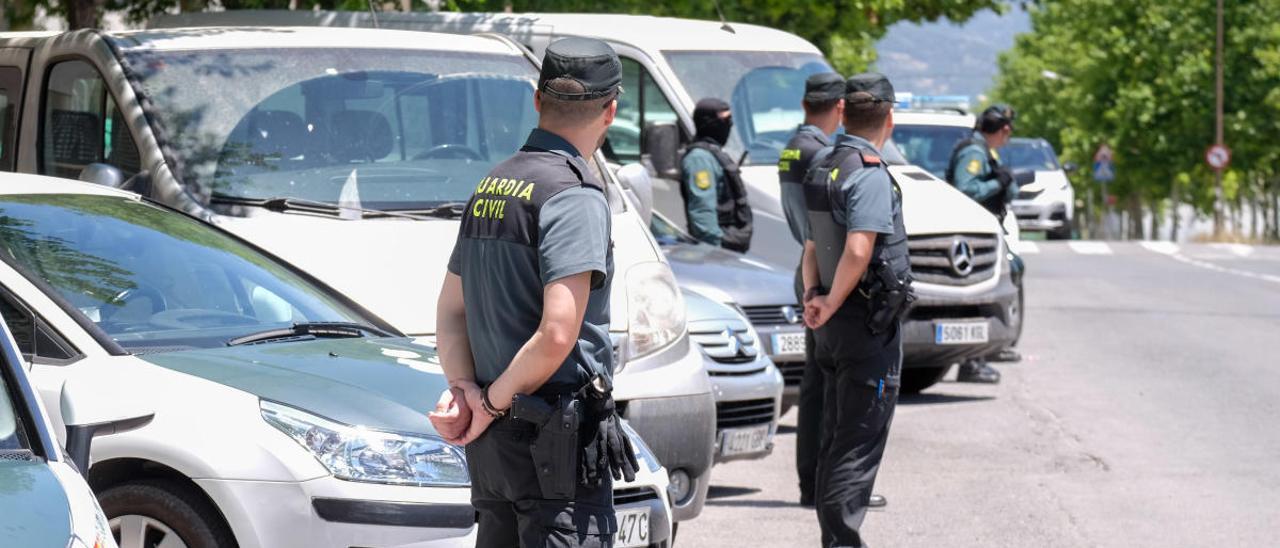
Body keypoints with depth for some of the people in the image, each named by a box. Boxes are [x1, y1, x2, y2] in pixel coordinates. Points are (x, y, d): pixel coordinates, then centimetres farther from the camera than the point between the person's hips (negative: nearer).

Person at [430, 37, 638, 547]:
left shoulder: (490, 186, 14)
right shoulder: (575, 194, -14)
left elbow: (450, 310, 17)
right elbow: (557, 334, -21)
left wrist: (463, 387, 3)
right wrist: (494, 401, -9)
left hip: (495, 442, 9)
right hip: (559, 438, -9)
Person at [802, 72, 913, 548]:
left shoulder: (822, 168, 12)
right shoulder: (870, 175, -17)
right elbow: (858, 251, -26)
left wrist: (812, 296, 6)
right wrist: (831, 306, -15)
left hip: (835, 327, 9)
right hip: (870, 325, -9)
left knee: (835, 439, 14)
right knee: (860, 444, -6)